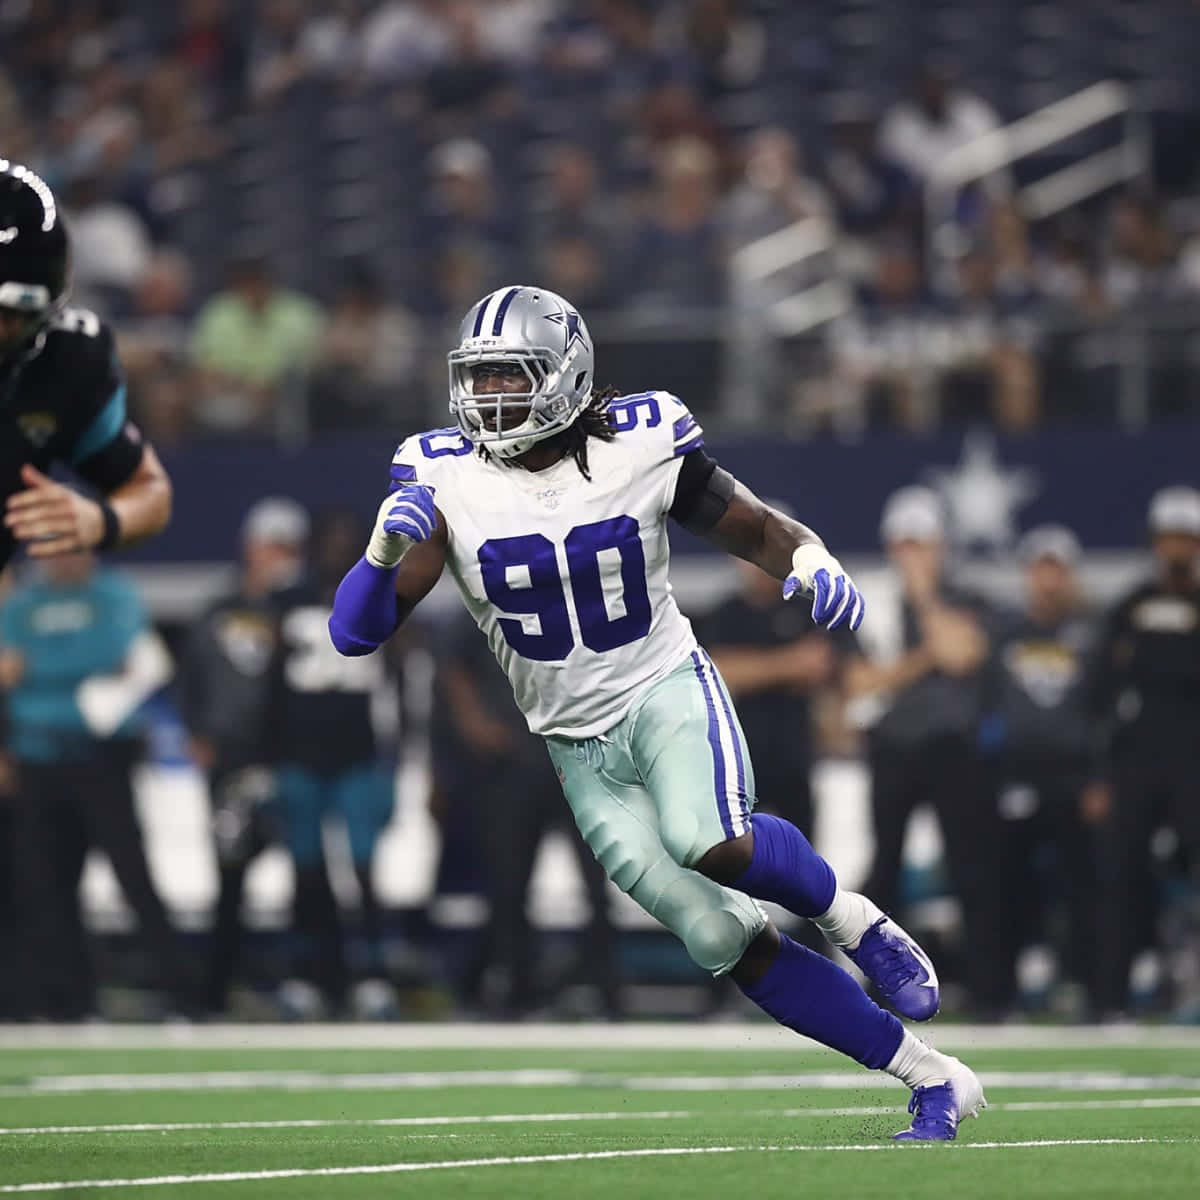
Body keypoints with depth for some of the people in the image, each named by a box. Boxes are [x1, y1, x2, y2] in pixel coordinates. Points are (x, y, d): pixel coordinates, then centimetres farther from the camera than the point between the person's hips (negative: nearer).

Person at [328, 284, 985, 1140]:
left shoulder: (642, 447, -10)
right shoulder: (446, 479, -9)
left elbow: (756, 528, 5)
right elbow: (355, 631, -13)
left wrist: (810, 561, -18)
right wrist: (387, 546, -33)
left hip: (669, 692, -2)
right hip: (577, 744, 2)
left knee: (711, 842, -35)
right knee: (729, 943, -5)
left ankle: (855, 921, -3)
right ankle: (934, 1081, 6)